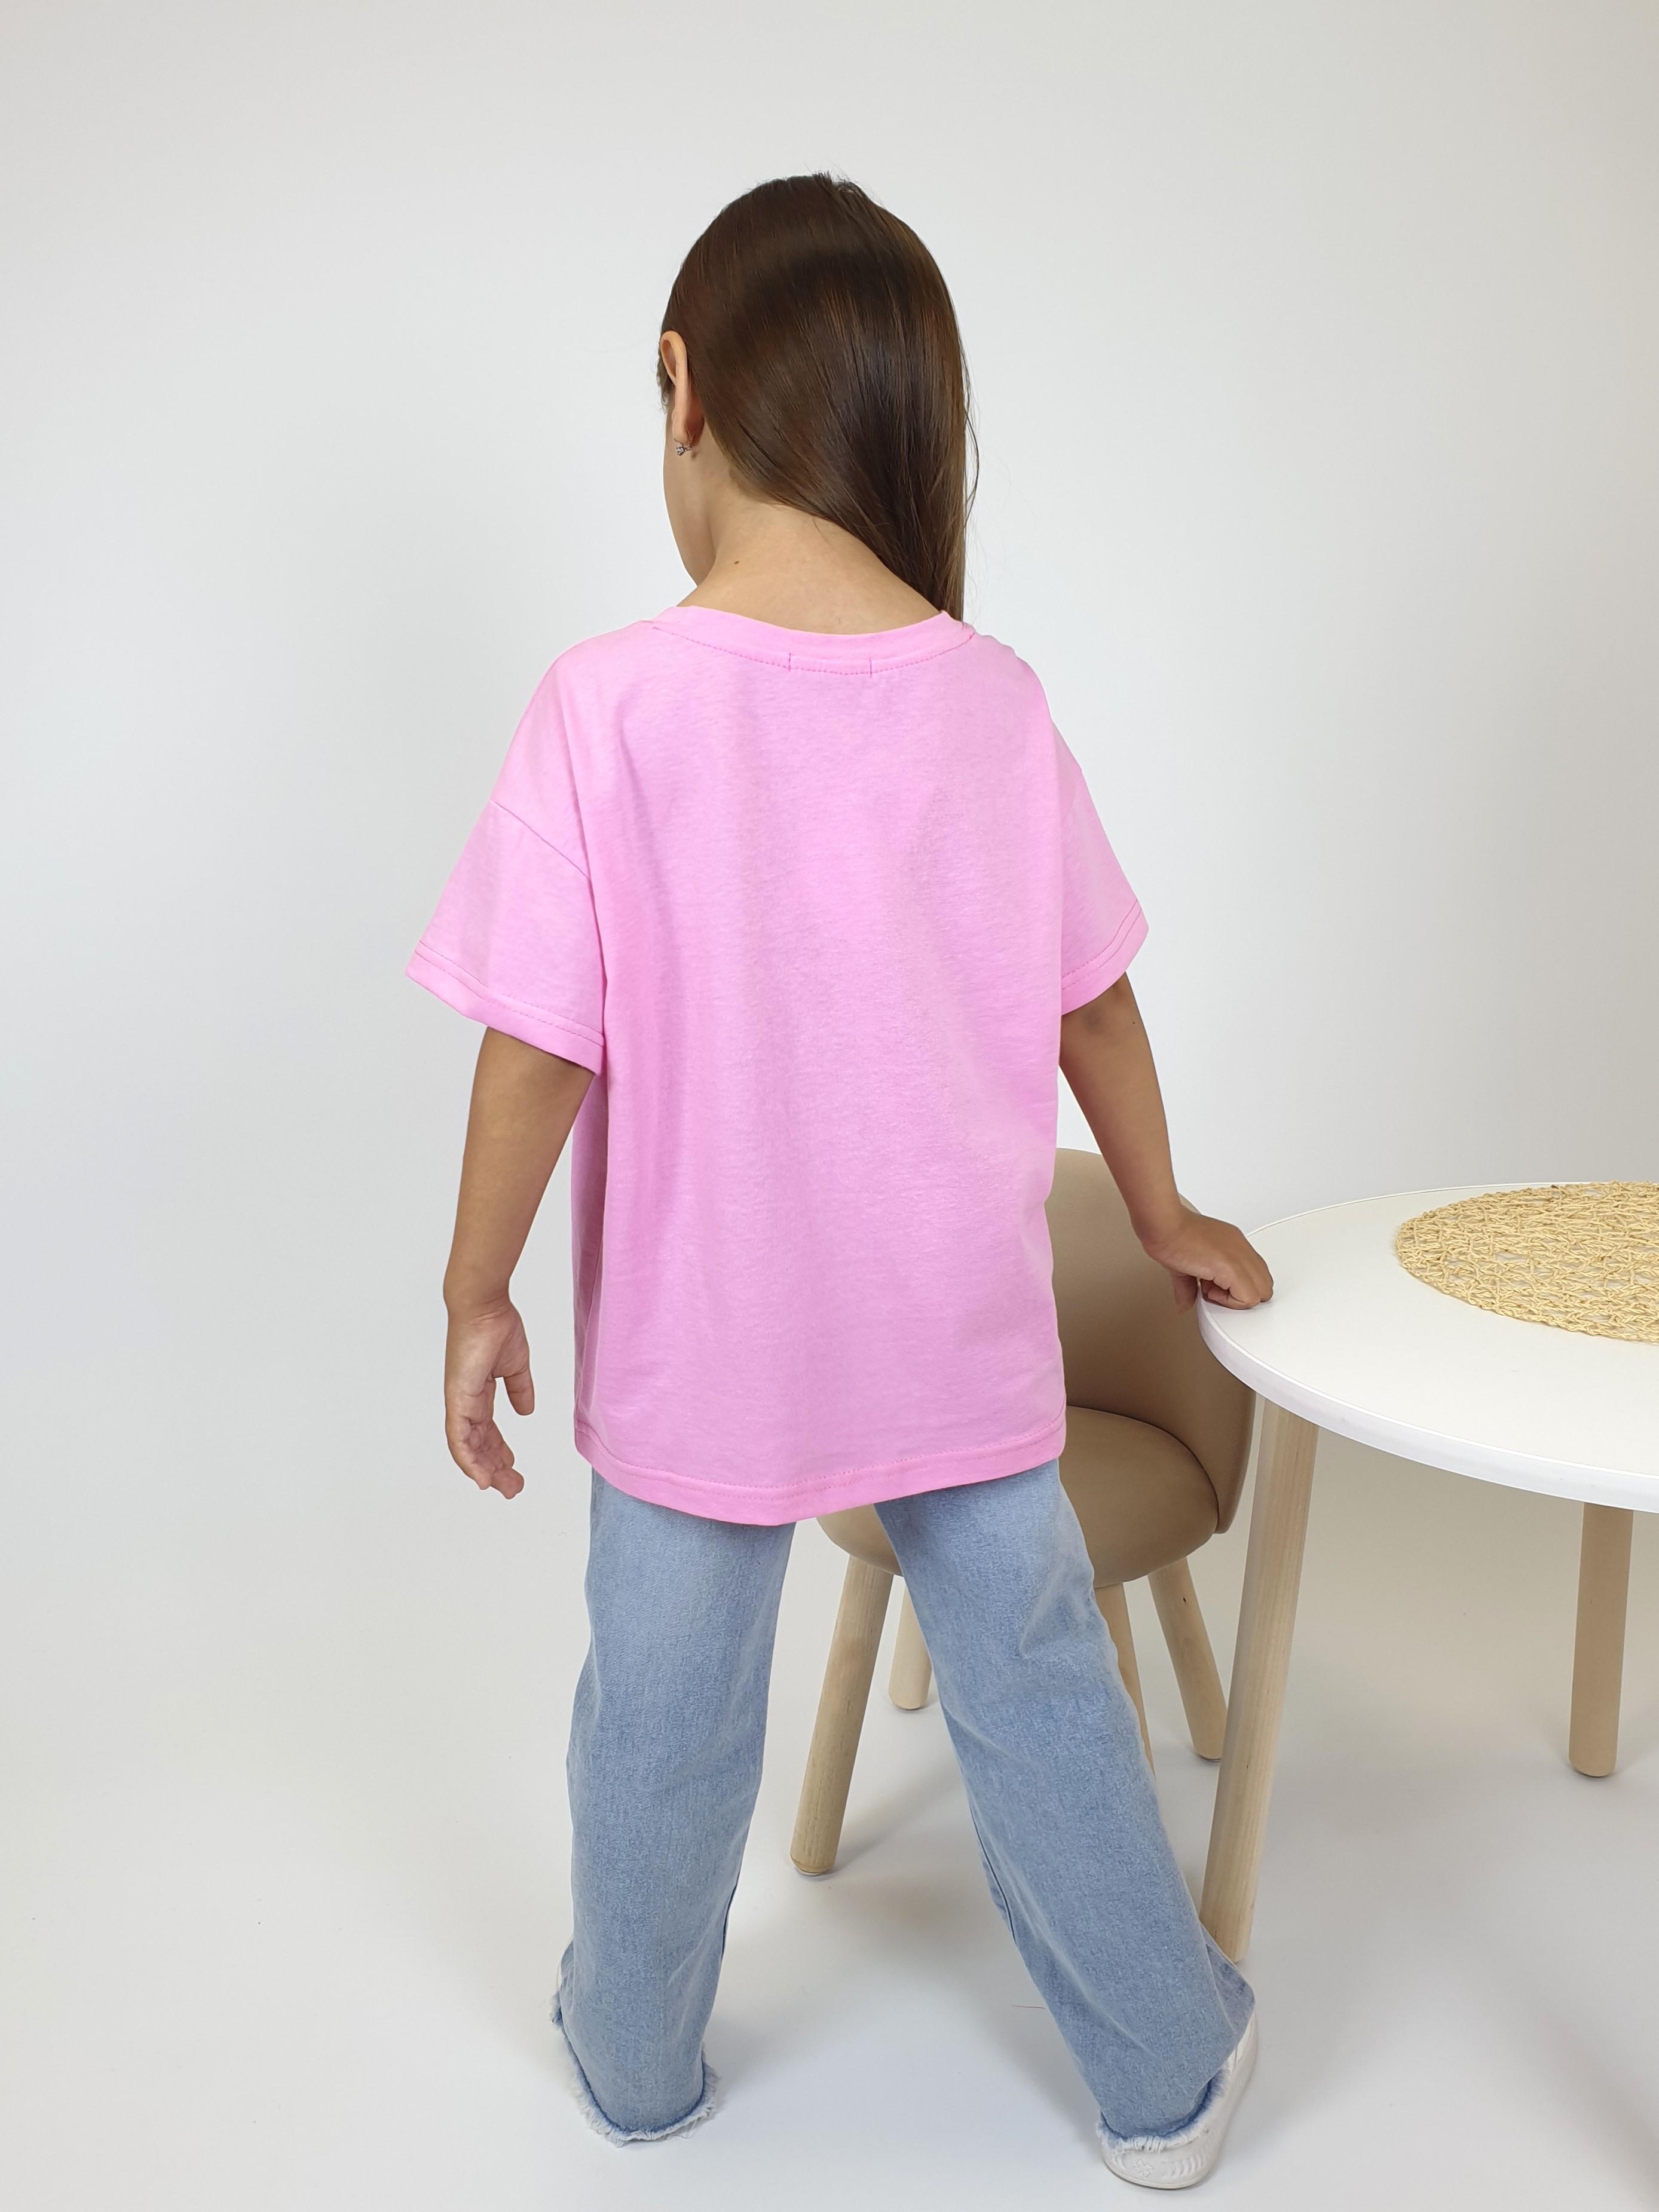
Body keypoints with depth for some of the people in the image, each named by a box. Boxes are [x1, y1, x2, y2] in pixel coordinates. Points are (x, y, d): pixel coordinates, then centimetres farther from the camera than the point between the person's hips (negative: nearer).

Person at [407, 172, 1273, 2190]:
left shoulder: (609, 704, -17)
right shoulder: (995, 699, -7)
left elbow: (542, 1049, -16)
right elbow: (1094, 1004, 2)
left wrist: (474, 1291, -1)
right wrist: (1164, 1216, 18)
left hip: (697, 1346, -2)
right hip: (961, 1336, 2)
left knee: (665, 1716, 19)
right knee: (1036, 1686, 18)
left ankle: (635, 2065, 42)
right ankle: (1165, 2080, 36)